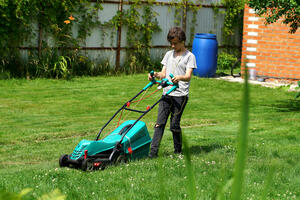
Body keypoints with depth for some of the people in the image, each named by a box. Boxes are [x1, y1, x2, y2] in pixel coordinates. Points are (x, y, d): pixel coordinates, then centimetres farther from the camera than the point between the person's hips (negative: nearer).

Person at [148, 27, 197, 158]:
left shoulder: (189, 56, 1)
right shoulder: (168, 55, 19)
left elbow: (188, 76, -10)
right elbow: (163, 73, 16)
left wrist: (179, 77, -32)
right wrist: (156, 74, -5)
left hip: (180, 95, -5)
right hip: (166, 93, 5)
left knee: (174, 125, -4)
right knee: (160, 122, -5)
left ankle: (178, 151, 13)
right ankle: (153, 151, -8)